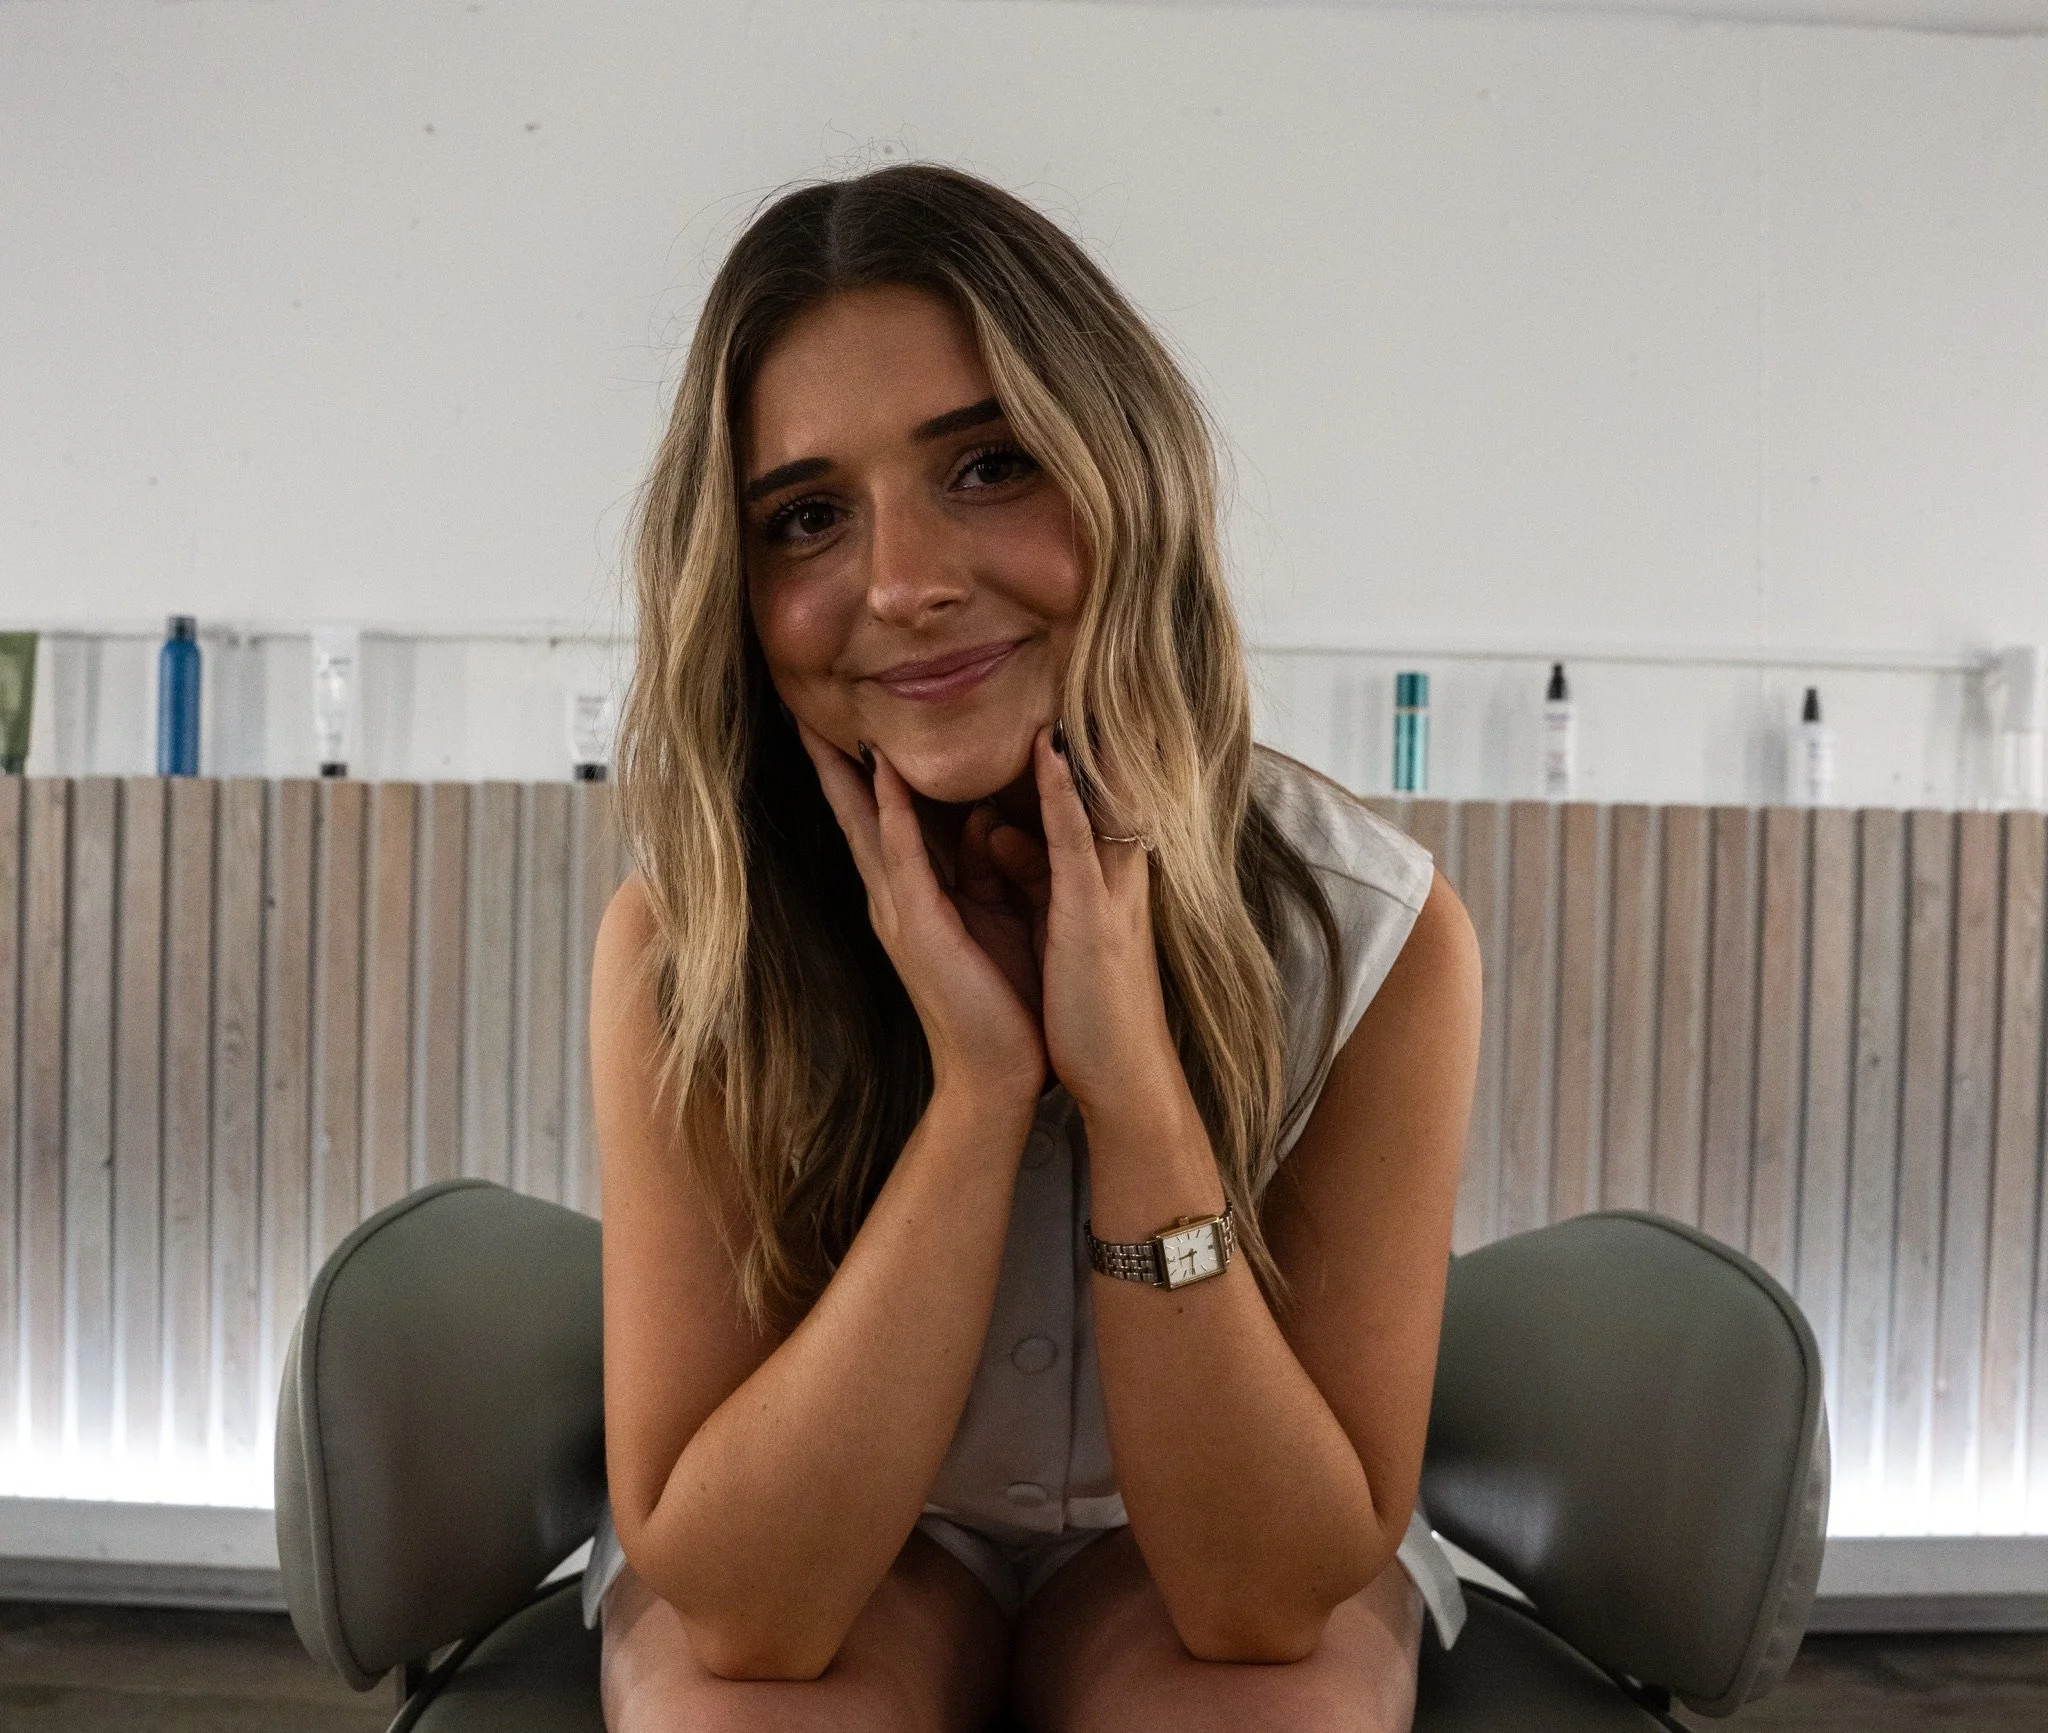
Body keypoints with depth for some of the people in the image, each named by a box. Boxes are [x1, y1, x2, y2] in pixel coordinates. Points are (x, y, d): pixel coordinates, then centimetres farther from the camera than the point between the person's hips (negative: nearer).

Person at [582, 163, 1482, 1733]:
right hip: (816, 1549, 0)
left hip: (1192, 1542, 1)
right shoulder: (682, 945, -21)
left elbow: (1269, 1599, -21)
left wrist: (1132, 1078, -34)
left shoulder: (1376, 937, -21)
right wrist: (978, 1086, -34)